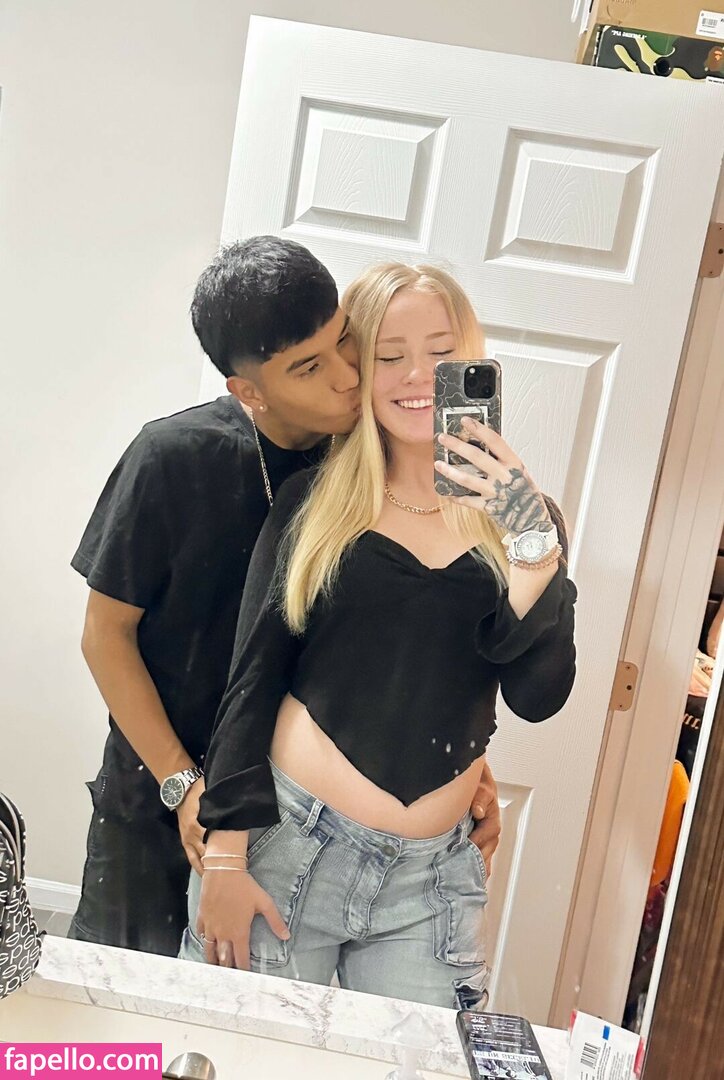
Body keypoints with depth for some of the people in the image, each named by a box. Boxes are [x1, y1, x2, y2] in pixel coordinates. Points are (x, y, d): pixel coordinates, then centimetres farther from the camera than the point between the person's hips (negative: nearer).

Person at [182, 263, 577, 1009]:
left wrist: (533, 541, -20)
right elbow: (252, 680, -3)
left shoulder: (517, 519, 2)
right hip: (284, 843, -1)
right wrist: (224, 855, -6)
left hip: (432, 877, 2)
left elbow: (538, 698, -7)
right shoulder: (314, 501, -2)